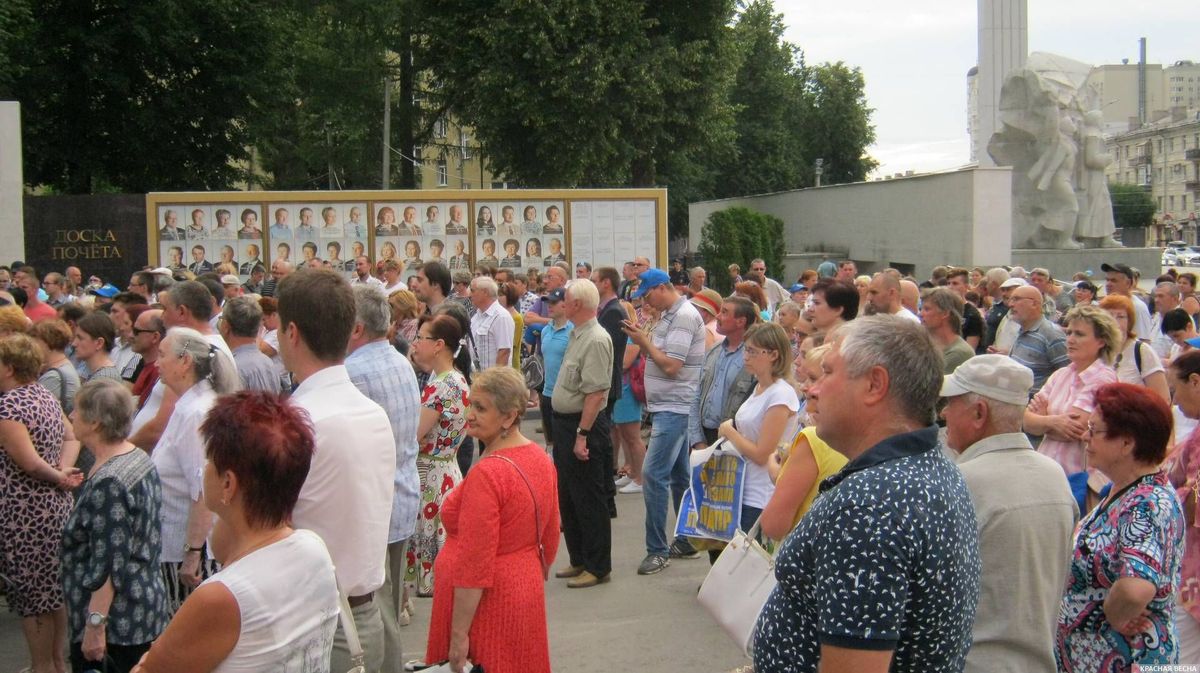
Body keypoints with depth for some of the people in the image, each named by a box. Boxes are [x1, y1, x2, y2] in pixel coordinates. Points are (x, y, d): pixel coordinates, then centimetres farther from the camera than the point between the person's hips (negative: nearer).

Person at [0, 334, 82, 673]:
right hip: (57, 506, 9)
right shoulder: (46, 396, 7)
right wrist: (63, 471, -6)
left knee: (32, 597, 4)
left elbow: (30, 463, -24)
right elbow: (71, 439, 9)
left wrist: (57, 477, -7)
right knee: (55, 592, 17)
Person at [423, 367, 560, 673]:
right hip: (526, 597, 8)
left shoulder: (487, 474, -22)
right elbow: (550, 540, 13)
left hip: (485, 603, -8)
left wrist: (458, 635, -18)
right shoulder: (541, 459, 3)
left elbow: (475, 566, -23)